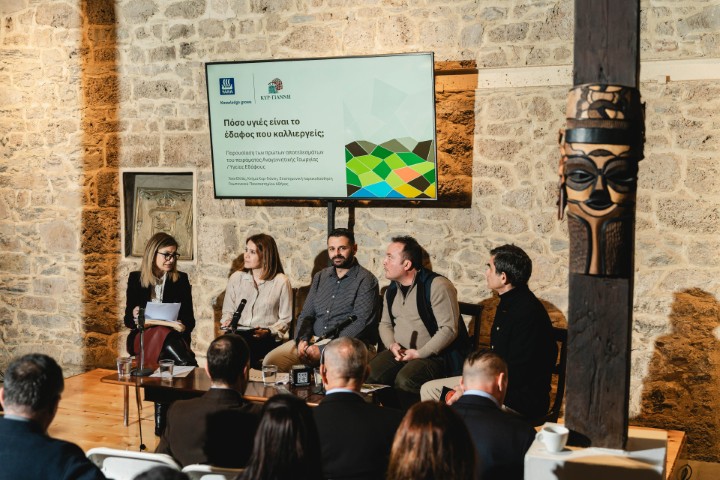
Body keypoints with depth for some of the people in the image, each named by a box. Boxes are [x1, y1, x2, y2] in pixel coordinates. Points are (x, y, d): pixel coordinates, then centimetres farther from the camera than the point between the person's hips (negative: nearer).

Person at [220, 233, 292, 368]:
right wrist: (227, 322, -1)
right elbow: (228, 311, 21)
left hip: (268, 338, -3)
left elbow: (285, 320, 2)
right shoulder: (236, 278, 14)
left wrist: (269, 331, -14)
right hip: (238, 334, 3)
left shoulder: (281, 282, 2)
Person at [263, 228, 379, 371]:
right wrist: (302, 339, -5)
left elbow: (361, 323, -13)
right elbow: (306, 314, 19)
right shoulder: (320, 277, 18)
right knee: (270, 361, -14)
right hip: (312, 340, 6)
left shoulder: (365, 280, -3)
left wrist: (324, 349, -17)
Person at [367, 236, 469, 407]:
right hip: (400, 352, 7)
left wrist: (420, 353, -19)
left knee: (404, 380, -33)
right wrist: (392, 345, -2)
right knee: (369, 375, -18)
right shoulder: (392, 289, 12)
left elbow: (449, 329, -19)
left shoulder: (437, 285, -14)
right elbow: (385, 324, 20)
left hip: (436, 354, -7)